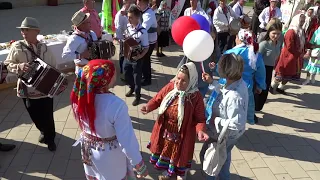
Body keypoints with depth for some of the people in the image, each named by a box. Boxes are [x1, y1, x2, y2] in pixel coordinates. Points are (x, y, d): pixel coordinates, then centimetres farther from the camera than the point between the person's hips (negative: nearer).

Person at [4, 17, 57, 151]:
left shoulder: (44, 48, -2)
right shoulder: (17, 47, -7)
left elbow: (54, 67, 4)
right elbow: (7, 65, -2)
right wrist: (19, 66, -21)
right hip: (27, 89, 0)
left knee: (47, 116, 8)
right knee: (35, 116, 16)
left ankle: (50, 138, 36)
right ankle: (44, 132, 48)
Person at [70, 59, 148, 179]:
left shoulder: (80, 96, -17)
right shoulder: (116, 105, -35)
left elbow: (83, 123, 1)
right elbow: (127, 139, -29)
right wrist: (139, 165, -16)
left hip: (88, 149, 5)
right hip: (109, 154, -5)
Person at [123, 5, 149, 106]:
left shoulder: (142, 31, -23)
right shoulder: (127, 27, -4)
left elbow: (146, 47, -17)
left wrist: (140, 56, -29)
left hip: (137, 58, -6)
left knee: (137, 78, 9)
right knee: (126, 74, 21)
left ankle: (137, 96, 32)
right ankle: (132, 88, 51)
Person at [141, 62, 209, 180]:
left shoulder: (196, 97, -24)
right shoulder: (170, 87, -13)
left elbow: (200, 118, -18)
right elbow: (157, 99, 0)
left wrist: (200, 130, -37)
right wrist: (149, 107, -19)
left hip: (182, 134, -4)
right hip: (165, 131, 4)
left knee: (179, 154, 19)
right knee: (166, 151, 28)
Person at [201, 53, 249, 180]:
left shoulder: (234, 97, -41)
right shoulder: (239, 83, -13)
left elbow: (237, 124, -38)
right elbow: (224, 92, 8)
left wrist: (216, 120, -28)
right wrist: (212, 82, 3)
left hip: (224, 136, -8)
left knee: (206, 156, 19)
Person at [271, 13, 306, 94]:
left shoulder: (301, 31, 6)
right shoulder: (291, 32, -21)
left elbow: (303, 44, 14)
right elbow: (289, 47, -23)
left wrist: (302, 53, -3)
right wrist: (299, 54, -16)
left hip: (296, 58, 8)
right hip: (288, 57, -8)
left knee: (290, 75, 15)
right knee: (282, 74, 4)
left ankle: (280, 88, 29)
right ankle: (272, 86, 23)